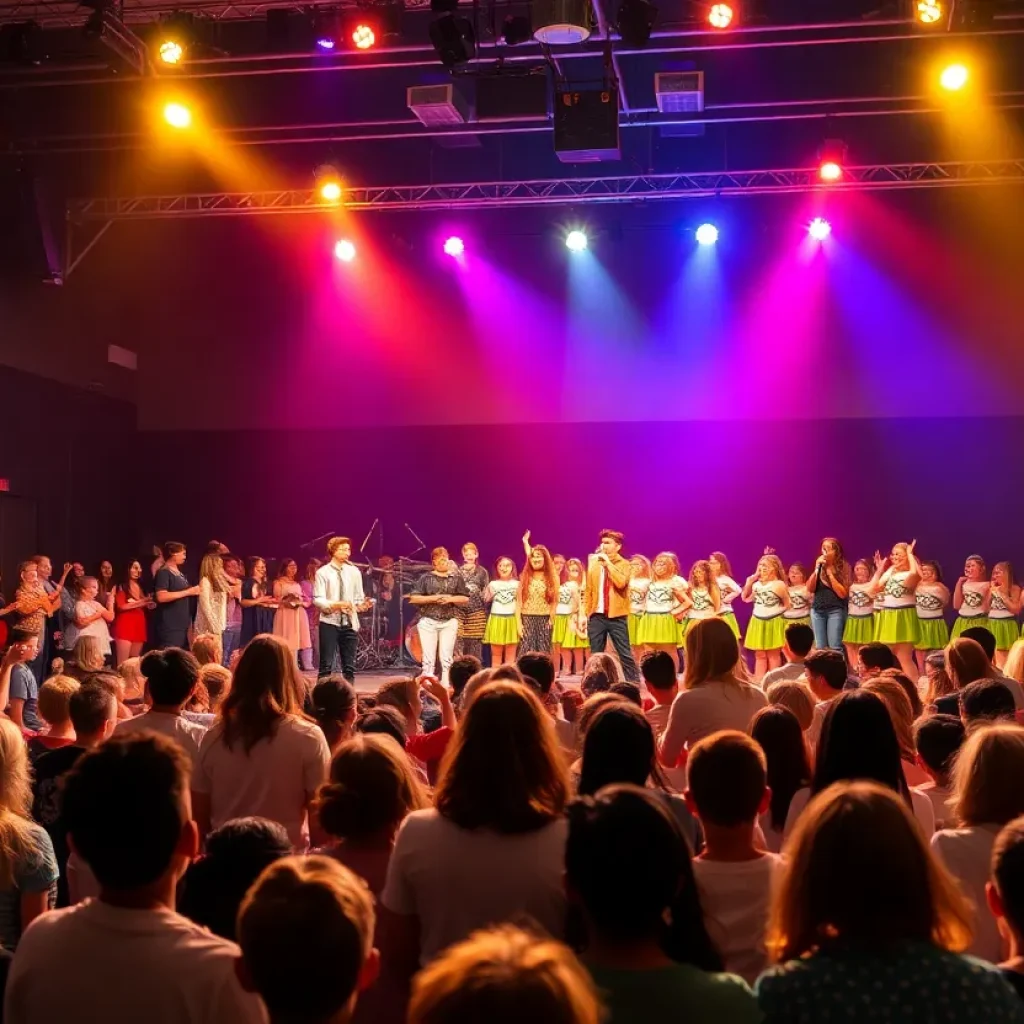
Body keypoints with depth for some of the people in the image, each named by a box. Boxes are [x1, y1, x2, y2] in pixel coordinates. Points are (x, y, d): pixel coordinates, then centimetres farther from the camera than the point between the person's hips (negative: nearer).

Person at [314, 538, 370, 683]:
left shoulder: (354, 571, 8)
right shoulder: (323, 572, -3)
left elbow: (358, 598, 10)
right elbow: (318, 599, -10)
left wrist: (361, 605, -13)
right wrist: (335, 604, -26)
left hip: (350, 623, 4)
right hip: (329, 622, -3)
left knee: (349, 666, 7)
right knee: (326, 665, -3)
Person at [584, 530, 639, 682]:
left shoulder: (624, 564, -1)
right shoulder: (594, 564, 11)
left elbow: (621, 583, -21)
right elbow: (588, 590, 12)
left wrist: (608, 563, -15)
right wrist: (585, 613, 5)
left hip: (617, 617, -4)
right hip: (597, 616, 4)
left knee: (624, 653, -2)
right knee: (596, 654, 7)